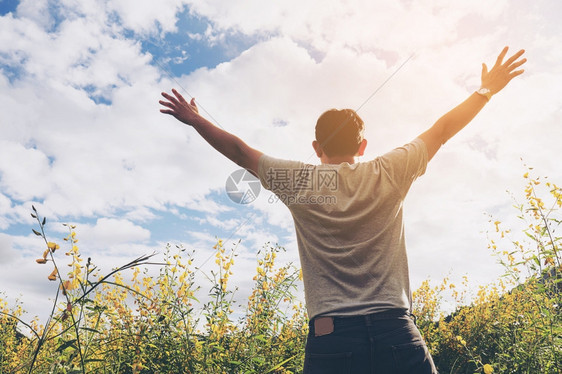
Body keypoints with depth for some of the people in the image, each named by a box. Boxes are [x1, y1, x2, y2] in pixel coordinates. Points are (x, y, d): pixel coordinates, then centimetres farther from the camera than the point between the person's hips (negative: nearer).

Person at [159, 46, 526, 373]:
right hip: (395, 332, 1)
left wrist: (195, 120, 30)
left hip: (330, 337, 0)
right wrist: (487, 90, 31)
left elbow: (240, 150, 15)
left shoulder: (300, 182, 3)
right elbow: (443, 129, 16)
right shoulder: (389, 174, 3)